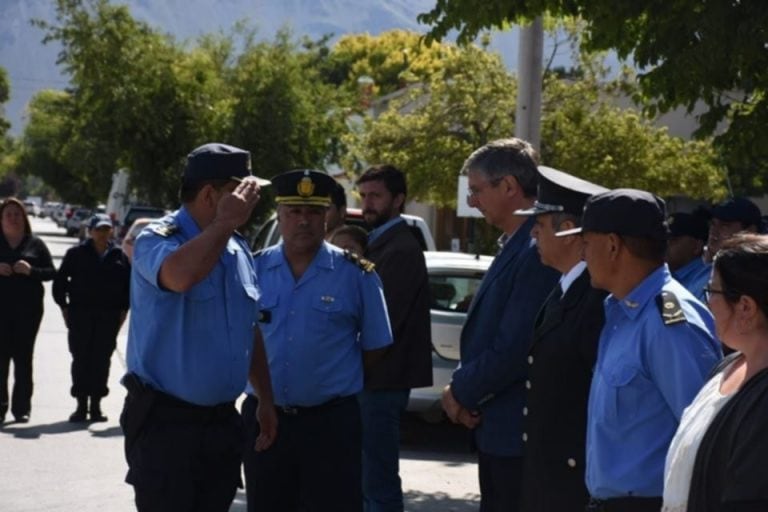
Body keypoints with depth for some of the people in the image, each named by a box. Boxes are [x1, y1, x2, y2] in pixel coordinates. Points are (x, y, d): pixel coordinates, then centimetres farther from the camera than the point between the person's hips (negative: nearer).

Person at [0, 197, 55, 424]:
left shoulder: (35, 244, 9)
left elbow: (51, 272, 6)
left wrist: (31, 270, -12)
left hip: (28, 308, 0)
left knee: (23, 357, 1)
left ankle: (22, 407, 5)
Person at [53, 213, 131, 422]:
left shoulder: (119, 256, 6)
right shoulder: (77, 254, 2)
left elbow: (129, 284, 10)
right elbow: (60, 280, 6)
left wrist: (124, 309, 4)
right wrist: (64, 307, 1)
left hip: (109, 317, 1)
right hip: (80, 315, -1)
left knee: (102, 360, 2)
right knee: (81, 359, 0)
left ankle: (96, 405, 10)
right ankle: (81, 405, 6)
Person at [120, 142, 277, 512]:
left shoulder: (239, 250, 12)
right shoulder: (157, 240, -11)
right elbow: (180, 275, -36)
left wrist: (266, 400, 18)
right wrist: (226, 223, -24)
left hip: (223, 421, 7)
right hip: (164, 420, -7)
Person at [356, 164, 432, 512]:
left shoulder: (401, 250, -15)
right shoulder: (380, 243, 15)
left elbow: (383, 320, -20)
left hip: (382, 379, -10)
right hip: (374, 377, 10)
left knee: (378, 482, -6)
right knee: (369, 479, 16)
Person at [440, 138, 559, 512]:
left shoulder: (538, 252, -19)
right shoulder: (513, 246, 12)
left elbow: (514, 349, -23)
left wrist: (462, 392, -9)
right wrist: (462, 388, 1)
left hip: (517, 433, -10)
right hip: (495, 428, 10)